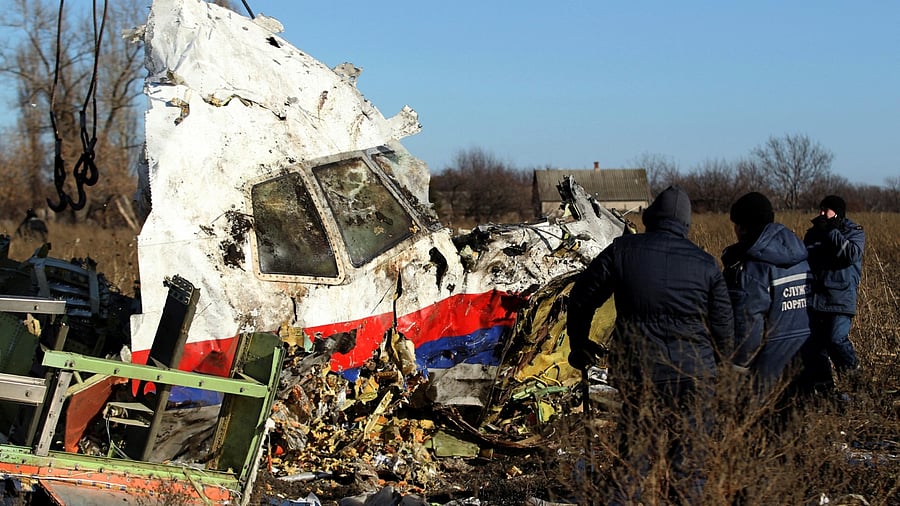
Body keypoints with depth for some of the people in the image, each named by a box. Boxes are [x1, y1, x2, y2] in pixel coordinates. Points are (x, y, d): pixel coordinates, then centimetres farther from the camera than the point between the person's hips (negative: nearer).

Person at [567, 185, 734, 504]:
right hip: (692, 374, -1)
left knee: (634, 456, 13)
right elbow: (724, 326, 5)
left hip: (635, 370, 1)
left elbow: (581, 298, 6)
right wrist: (715, 366, 23)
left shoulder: (622, 251, 0)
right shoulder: (706, 264, 0)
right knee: (690, 464, 8)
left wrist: (580, 346, 21)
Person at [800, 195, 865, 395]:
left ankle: (850, 365, 11)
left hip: (841, 297, -5)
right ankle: (821, 385, 18)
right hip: (815, 295, 5)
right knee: (813, 343, 5)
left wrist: (832, 232, -15)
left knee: (836, 338, -20)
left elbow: (852, 254, -19)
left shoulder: (854, 232, 0)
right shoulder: (813, 233, 14)